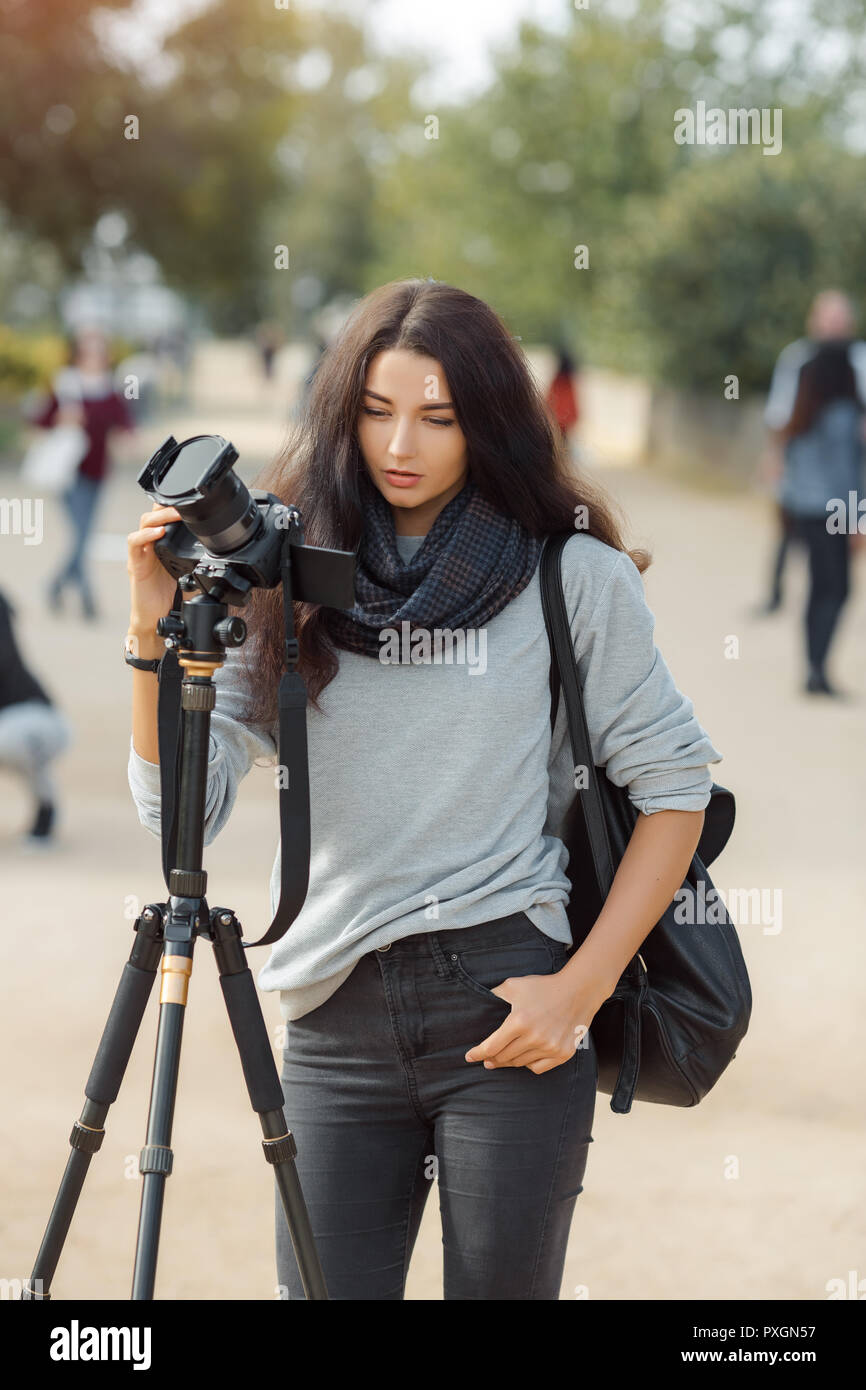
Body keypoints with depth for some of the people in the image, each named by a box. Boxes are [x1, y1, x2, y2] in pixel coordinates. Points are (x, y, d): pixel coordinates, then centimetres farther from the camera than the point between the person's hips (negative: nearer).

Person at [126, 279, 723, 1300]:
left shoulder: (574, 578, 2)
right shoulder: (288, 577, 7)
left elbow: (674, 786, 3)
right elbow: (182, 809, 1)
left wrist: (580, 987, -5)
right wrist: (156, 635, -13)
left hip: (510, 1014, -2)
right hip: (336, 1021, 2)